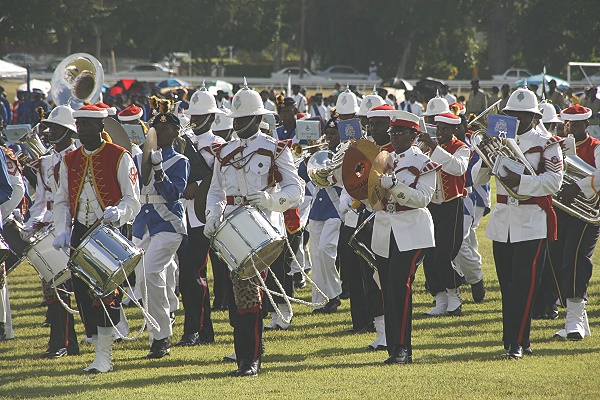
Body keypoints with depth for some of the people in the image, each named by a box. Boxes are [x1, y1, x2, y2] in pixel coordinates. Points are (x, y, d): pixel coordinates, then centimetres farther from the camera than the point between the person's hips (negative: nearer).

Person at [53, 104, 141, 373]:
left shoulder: (120, 157, -2)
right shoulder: (69, 160, 12)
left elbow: (132, 200, -6)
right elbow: (62, 201, 11)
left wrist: (118, 212, -27)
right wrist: (62, 231, -5)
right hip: (80, 234, 5)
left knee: (105, 291, -12)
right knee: (83, 293, 1)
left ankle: (104, 356, -10)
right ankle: (100, 350, 12)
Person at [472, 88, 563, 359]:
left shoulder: (547, 145, -1)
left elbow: (554, 181, -13)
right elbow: (477, 179, 9)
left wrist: (520, 181, -24)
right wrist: (486, 160, -12)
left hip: (532, 223, -5)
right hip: (502, 223, 5)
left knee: (525, 285, -9)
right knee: (507, 285, 6)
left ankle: (517, 342, -10)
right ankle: (513, 341, 12)